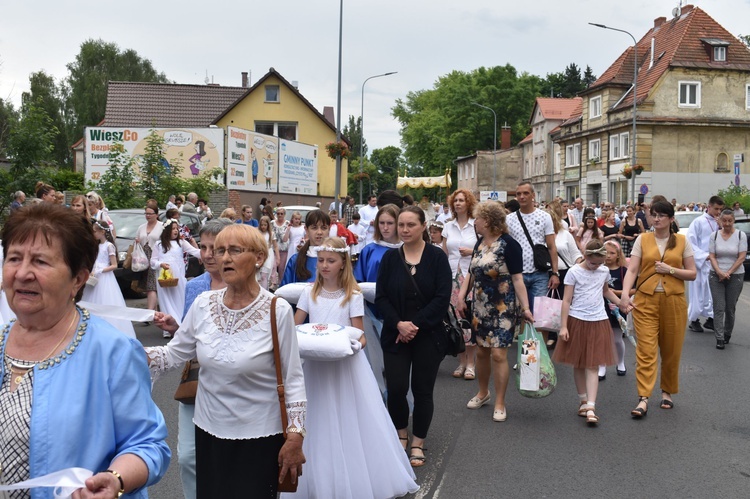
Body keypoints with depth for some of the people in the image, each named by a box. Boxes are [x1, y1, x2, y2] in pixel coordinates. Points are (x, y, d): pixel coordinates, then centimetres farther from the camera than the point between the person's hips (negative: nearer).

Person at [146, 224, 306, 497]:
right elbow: (174, 353, 4)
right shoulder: (203, 304, -3)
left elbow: (292, 379, -9)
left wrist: (295, 436, -9)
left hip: (260, 436, -4)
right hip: (209, 431, 4)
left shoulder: (278, 311, -14)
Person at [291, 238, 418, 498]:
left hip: (346, 364, -3)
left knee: (350, 421, 2)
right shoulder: (309, 293, 4)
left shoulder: (353, 296, -4)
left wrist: (357, 343, -26)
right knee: (320, 424, 10)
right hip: (316, 364, 3)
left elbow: (360, 335, -4)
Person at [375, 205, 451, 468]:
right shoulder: (390, 257, 3)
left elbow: (442, 298, -9)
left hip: (428, 335, -1)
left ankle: (418, 443, 24)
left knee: (422, 390, 5)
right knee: (396, 388, -3)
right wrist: (399, 324, -14)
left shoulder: (437, 257, -4)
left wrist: (416, 325, -14)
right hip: (395, 335, 2)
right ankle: (401, 434, 25)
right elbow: (381, 297, 0)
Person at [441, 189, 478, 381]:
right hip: (452, 276, 3)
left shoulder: (477, 225, 2)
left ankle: (470, 363, 4)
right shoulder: (448, 227, 11)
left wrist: (472, 252, -11)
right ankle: (461, 362, 11)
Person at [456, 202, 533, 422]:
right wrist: (461, 297, 6)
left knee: (498, 354, -5)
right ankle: (483, 392, 34)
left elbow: (517, 279, -16)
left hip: (502, 309, -7)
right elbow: (471, 273, 14)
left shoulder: (508, 245, -14)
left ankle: (500, 403, 10)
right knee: (481, 351, 14)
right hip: (480, 307, 7)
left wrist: (525, 308, -19)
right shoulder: (480, 243, 8)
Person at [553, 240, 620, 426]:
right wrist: (563, 326, -10)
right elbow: (566, 300, -7)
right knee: (578, 364, 8)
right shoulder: (574, 272, -6)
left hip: (598, 322, 2)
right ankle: (583, 400, 23)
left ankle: (590, 407, -8)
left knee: (593, 366, -3)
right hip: (577, 321, -2)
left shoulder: (604, 272, 6)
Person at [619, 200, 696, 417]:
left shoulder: (682, 241, 5)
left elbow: (692, 274, 6)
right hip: (646, 300, -1)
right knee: (646, 350, -6)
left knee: (671, 351, 10)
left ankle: (667, 392, 29)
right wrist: (625, 294, -17)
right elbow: (632, 270, -3)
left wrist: (670, 270, -11)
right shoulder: (642, 239, 4)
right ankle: (643, 399, -6)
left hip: (673, 301, 1)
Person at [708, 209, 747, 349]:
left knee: (730, 308, 6)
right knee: (719, 308, -5)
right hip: (716, 275, 1)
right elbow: (712, 256, 0)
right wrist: (720, 272, -14)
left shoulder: (741, 235, -2)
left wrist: (728, 273, -11)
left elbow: (741, 258, -6)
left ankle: (727, 334, 23)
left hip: (735, 276, -1)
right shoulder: (714, 236, 2)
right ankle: (719, 338, -4)